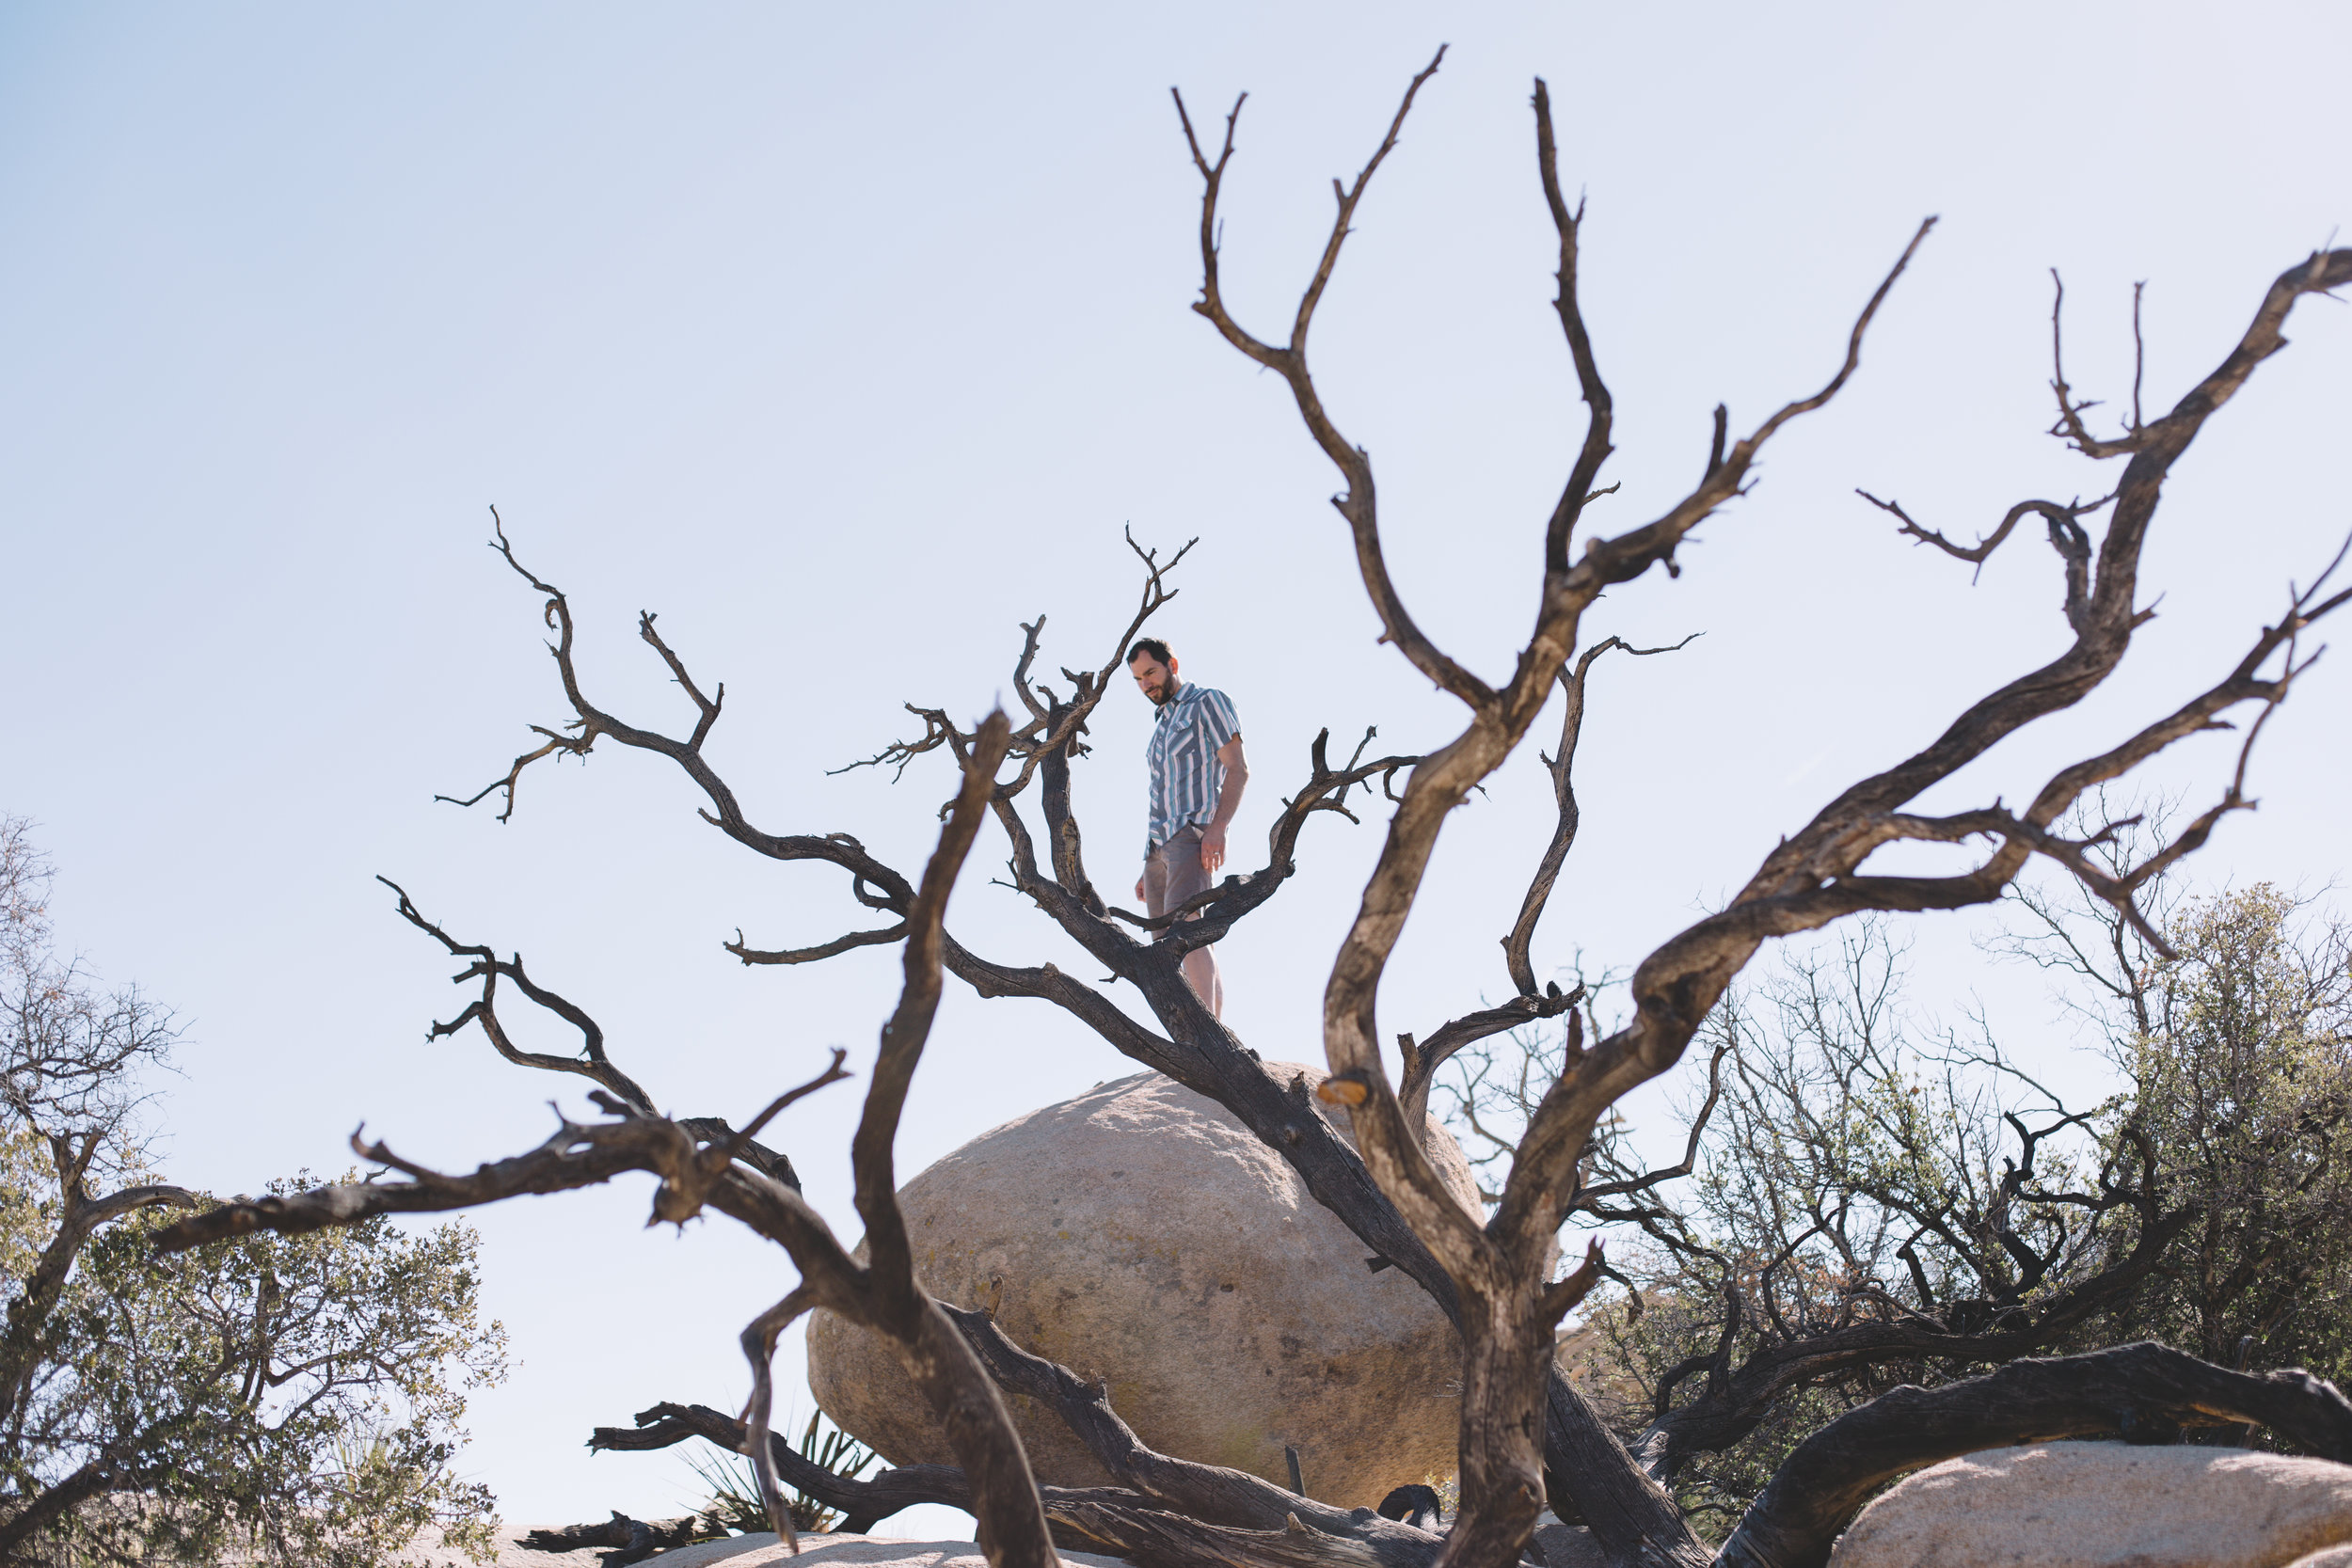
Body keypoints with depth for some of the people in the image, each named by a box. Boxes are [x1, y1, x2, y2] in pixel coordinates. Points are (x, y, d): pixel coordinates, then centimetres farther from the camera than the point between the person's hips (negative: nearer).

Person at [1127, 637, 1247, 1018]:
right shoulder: (1161, 728, 29)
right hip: (1159, 844, 9)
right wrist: (1148, 871, 20)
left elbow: (1238, 769, -6)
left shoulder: (1207, 702, 5)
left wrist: (1217, 827, -21)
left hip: (1194, 832, -9)